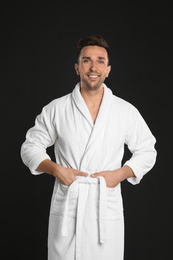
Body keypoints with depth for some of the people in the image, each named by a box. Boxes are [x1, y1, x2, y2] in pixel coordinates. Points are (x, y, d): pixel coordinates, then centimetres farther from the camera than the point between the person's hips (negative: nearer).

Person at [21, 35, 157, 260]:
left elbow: (147, 152, 12)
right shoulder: (56, 109, 2)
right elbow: (30, 147, 9)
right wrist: (55, 169, -8)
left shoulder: (126, 112, 3)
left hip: (107, 210, 1)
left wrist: (120, 174, -4)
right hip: (66, 209, 0)